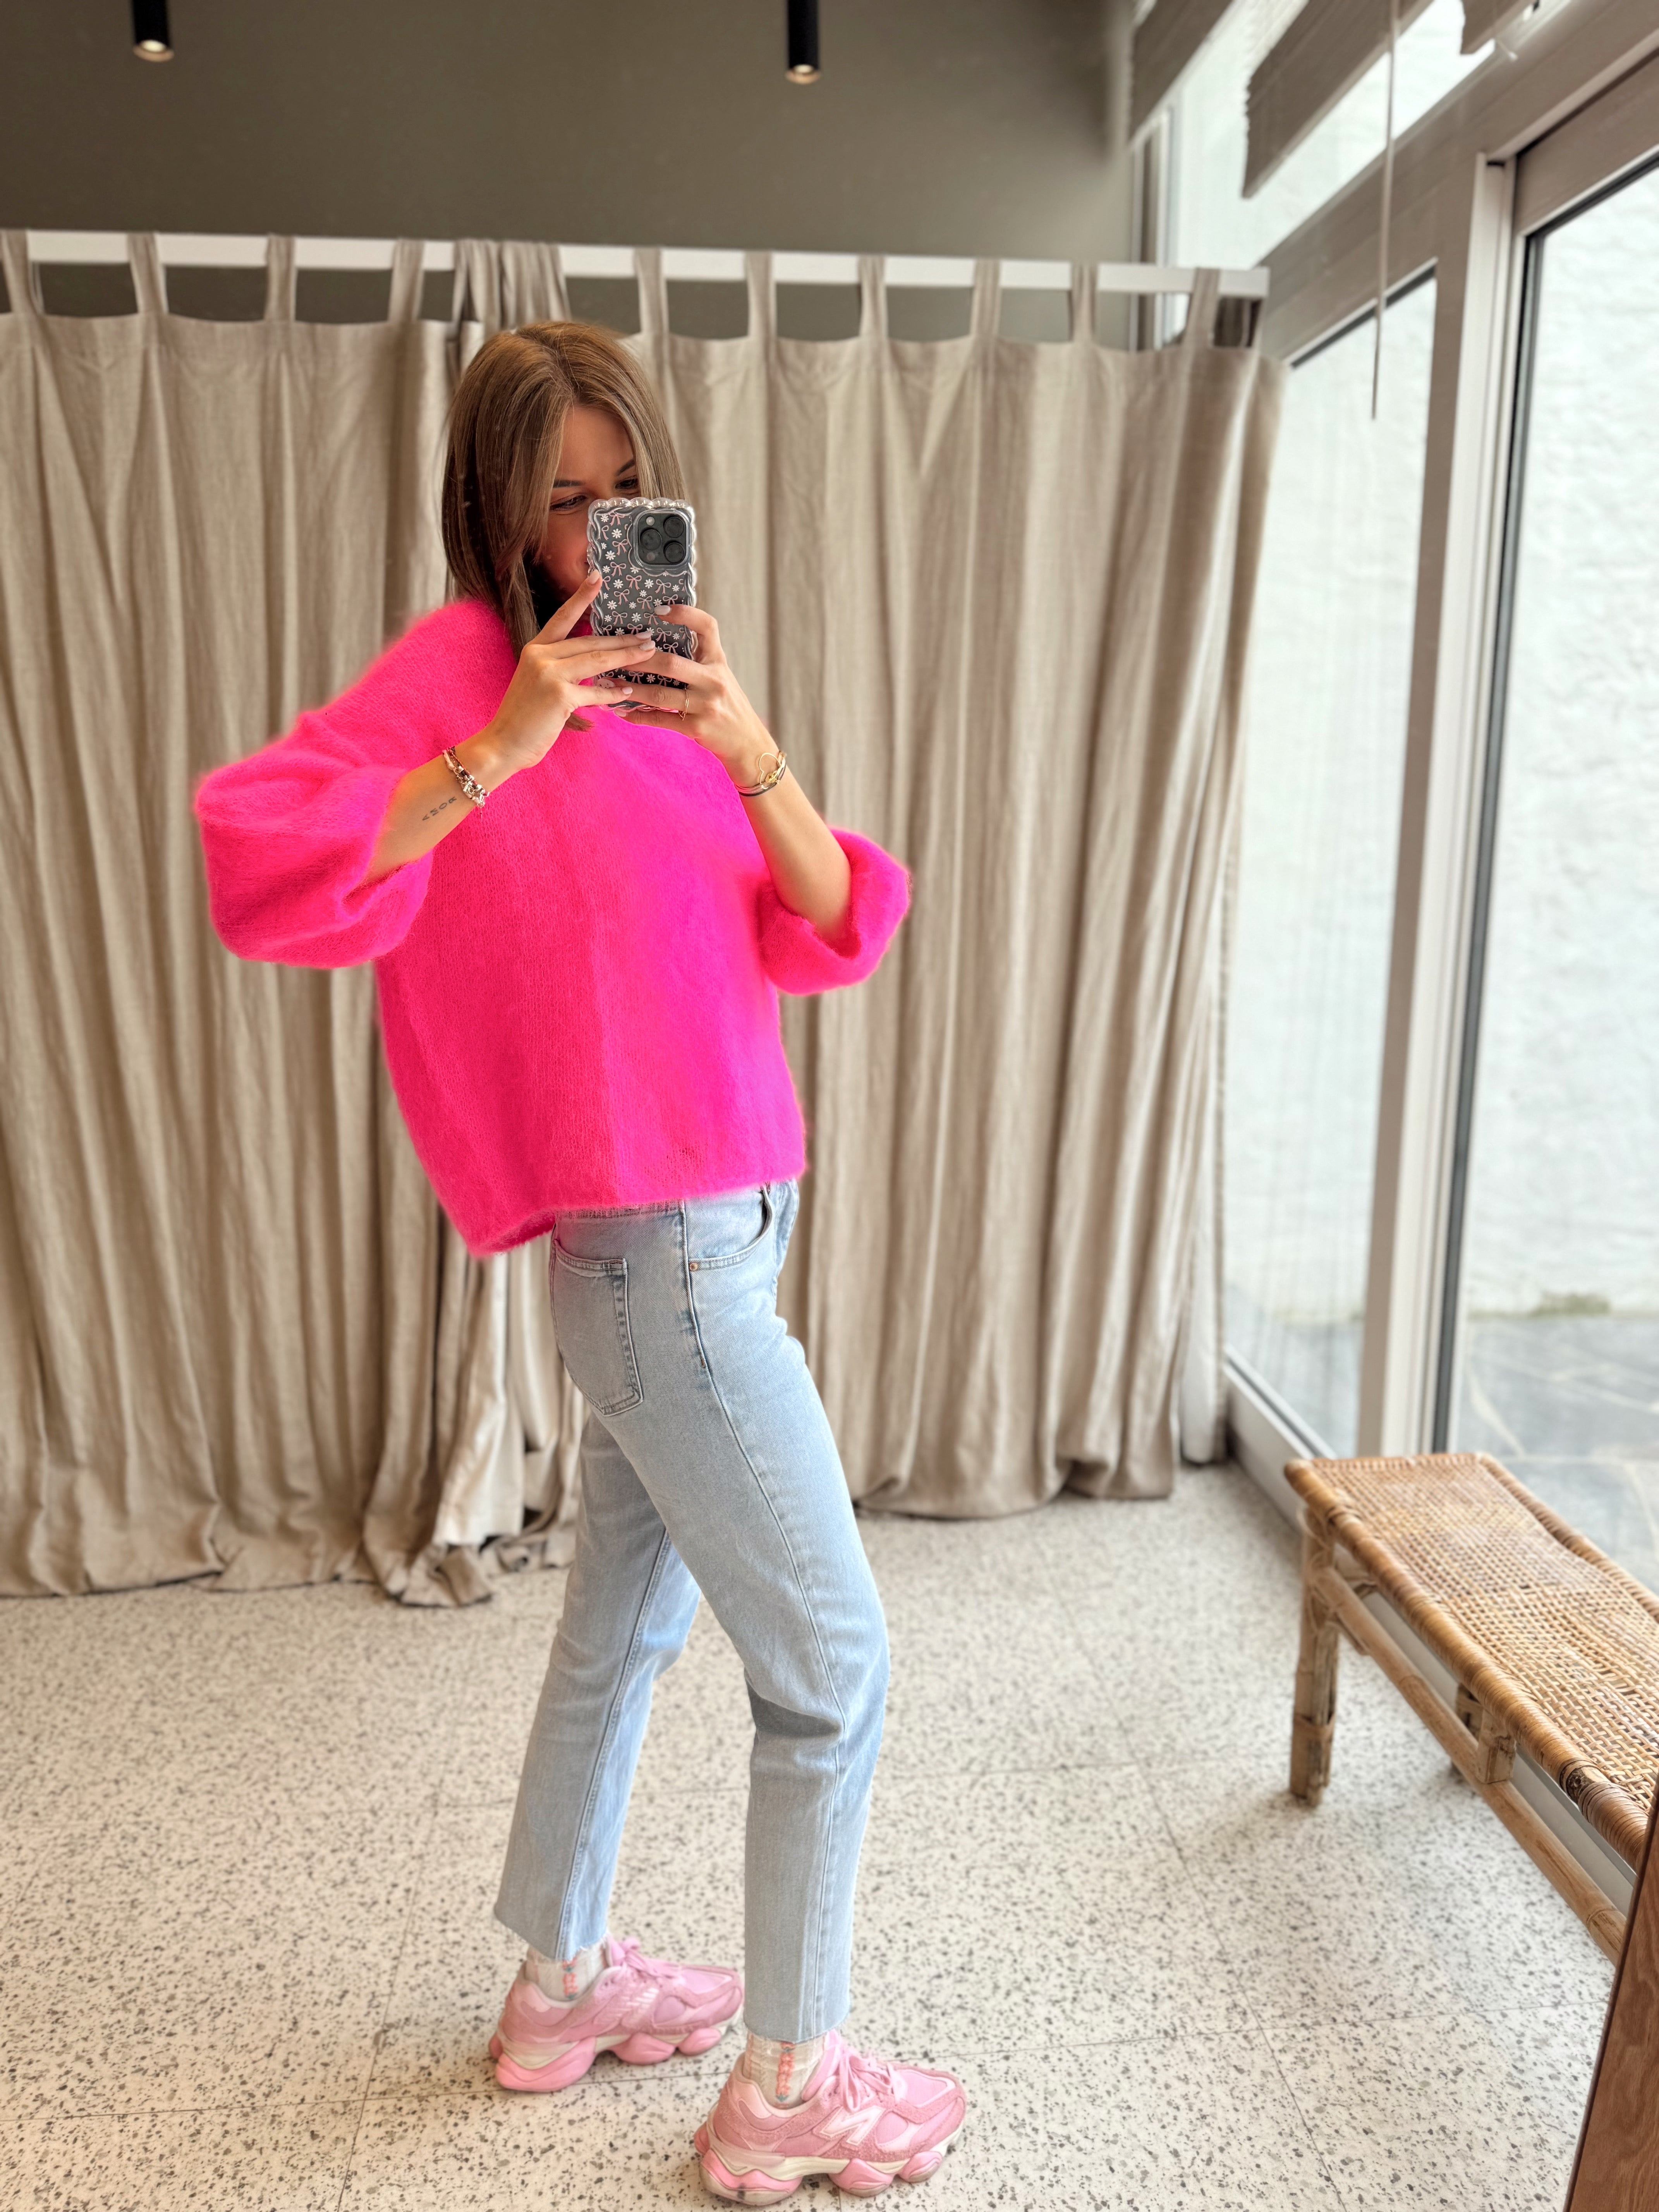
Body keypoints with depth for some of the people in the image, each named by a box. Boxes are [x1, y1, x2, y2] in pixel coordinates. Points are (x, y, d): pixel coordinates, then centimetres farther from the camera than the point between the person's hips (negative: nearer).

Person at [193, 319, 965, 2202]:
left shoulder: (658, 697, 13)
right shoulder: (464, 671, -8)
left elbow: (834, 937, 3)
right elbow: (260, 872, -23)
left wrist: (751, 755, -12)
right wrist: (502, 745, -24)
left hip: (717, 1226, 8)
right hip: (657, 1250, -8)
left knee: (627, 1622, 20)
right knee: (832, 1665, 2)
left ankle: (562, 1981, 42)